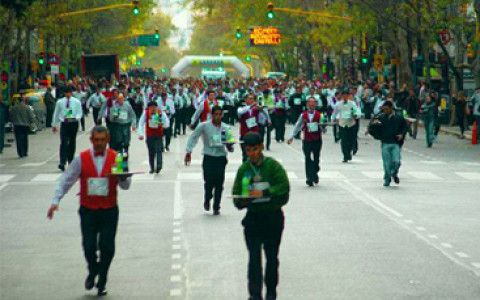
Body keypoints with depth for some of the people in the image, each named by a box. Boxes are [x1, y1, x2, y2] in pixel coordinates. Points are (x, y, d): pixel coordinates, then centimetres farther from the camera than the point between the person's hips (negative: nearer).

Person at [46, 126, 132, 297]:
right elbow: (66, 180, 1)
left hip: (109, 211, 0)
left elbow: (125, 185, -1)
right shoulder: (82, 159, 0)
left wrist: (122, 175, -23)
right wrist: (56, 201, -9)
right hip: (88, 211, 0)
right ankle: (92, 272, 24)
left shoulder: (115, 159, 1)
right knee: (89, 245, -7)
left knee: (107, 246, -5)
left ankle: (102, 282, 14)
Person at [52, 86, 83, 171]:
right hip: (64, 124, -1)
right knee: (64, 143, -13)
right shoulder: (60, 102, 5)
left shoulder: (76, 102, 3)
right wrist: (54, 125, 14)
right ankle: (62, 163, -22)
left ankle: (70, 160, 27)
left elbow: (80, 113, 2)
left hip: (73, 123, 1)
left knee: (72, 143, 11)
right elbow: (56, 114, 12)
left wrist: (76, 118, -20)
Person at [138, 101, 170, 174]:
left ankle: (159, 165, -27)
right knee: (151, 152, 5)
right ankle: (152, 168, 14)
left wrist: (162, 124, -27)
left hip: (159, 135, -2)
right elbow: (141, 124, -5)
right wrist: (140, 134, -16)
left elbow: (167, 124, -4)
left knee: (158, 150, -17)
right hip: (149, 135, 2)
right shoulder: (145, 113, -5)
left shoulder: (161, 113, -7)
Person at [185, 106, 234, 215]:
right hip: (209, 157, -2)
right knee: (209, 181, -8)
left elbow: (230, 148, 4)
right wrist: (188, 152, -1)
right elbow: (193, 137, 3)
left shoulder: (226, 128, 2)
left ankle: (216, 207, 12)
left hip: (221, 157, 2)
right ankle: (207, 200, 22)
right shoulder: (204, 126, -4)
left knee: (219, 183, 0)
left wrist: (230, 146, -20)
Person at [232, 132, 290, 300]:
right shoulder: (243, 169, 5)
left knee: (271, 256, 8)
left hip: (273, 217, -2)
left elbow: (284, 187, -15)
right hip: (253, 217, 2)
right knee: (254, 257, -4)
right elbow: (236, 194, 7)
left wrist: (264, 193, -25)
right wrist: (241, 201, -15)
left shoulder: (273, 166, -5)